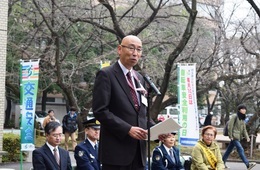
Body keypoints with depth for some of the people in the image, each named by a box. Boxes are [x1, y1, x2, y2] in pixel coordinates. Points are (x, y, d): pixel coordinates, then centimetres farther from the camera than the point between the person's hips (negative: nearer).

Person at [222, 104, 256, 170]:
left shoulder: (242, 118, 16)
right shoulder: (234, 116, -9)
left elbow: (244, 129, 14)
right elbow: (230, 126, -12)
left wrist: (247, 137, 2)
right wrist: (230, 136, -14)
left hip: (238, 137, 8)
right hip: (234, 137, -8)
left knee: (229, 150, 12)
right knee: (240, 150, -14)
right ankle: (247, 164, -19)